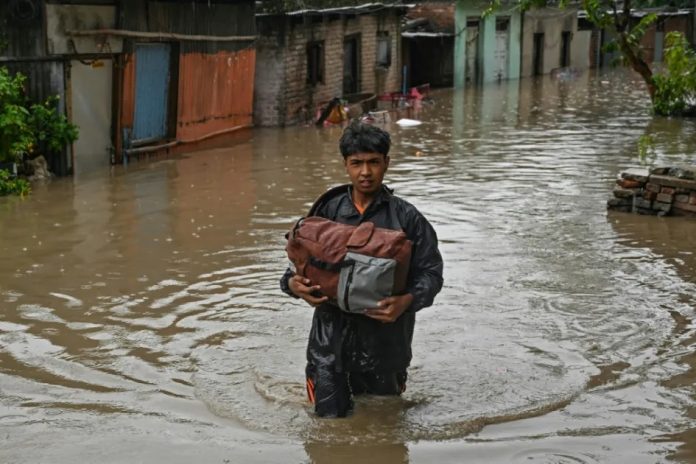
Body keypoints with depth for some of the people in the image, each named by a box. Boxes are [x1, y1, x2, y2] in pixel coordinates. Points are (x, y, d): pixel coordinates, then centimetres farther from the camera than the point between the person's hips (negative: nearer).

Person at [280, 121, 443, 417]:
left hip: (384, 338, -1)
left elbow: (430, 272, -4)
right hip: (331, 339, 1)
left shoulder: (405, 217, -3)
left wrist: (408, 301, -24)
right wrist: (292, 284, -14)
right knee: (330, 417, 6)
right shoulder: (327, 211, 3)